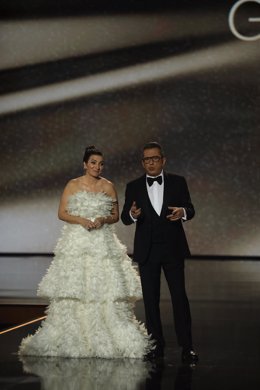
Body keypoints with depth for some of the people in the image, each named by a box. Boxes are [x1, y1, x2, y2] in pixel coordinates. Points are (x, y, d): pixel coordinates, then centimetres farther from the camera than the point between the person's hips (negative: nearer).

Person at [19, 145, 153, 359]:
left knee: (106, 291, -7)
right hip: (77, 243, -1)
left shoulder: (108, 186, 8)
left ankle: (108, 338, -1)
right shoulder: (73, 185, 5)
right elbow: (62, 213, 3)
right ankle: (71, 339, 3)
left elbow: (116, 215, 11)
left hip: (102, 243, 1)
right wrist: (81, 220, -12)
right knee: (73, 291, -5)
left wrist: (103, 220, -10)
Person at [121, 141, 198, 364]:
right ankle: (156, 346, 13)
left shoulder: (178, 182, 2)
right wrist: (132, 214, -25)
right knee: (150, 299, 5)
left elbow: (190, 210, -2)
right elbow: (125, 218, -1)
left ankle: (187, 346, 2)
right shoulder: (134, 187, 3)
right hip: (147, 251, 1)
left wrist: (182, 212, -26)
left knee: (179, 296, -3)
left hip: (173, 249, -1)